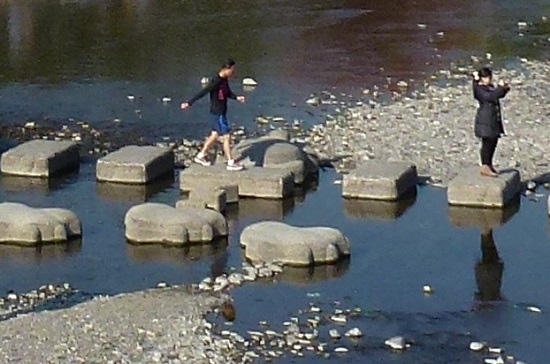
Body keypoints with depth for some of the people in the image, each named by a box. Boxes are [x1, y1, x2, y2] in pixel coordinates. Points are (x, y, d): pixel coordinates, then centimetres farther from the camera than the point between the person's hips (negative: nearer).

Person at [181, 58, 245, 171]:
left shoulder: (225, 80, 4)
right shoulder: (216, 82, -23)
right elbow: (202, 93, -23)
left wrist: (237, 98, 6)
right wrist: (189, 103, -21)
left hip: (221, 112, 9)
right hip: (218, 113, -9)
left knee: (215, 135, 18)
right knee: (226, 136, -4)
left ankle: (201, 156, 30)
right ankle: (231, 163, 3)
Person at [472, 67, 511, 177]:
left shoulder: (489, 87, 14)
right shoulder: (479, 89, -15)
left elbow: (499, 95, 23)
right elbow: (491, 96, -28)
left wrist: (505, 89, 4)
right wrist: (500, 87, -23)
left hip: (493, 119, 10)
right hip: (485, 121, -10)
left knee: (493, 142, 15)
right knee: (487, 142, -7)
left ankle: (489, 164, 26)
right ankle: (485, 167, -2)